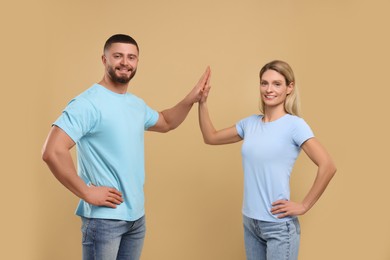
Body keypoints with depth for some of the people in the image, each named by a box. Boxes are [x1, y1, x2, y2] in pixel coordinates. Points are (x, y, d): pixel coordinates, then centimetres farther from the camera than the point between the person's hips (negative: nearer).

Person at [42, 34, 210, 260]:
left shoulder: (138, 104, 10)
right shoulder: (88, 103, -17)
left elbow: (165, 123, 29)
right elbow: (52, 151, -25)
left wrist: (192, 99, 15)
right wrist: (87, 193, -21)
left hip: (137, 215, 8)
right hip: (104, 217, -8)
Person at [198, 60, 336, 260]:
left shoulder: (294, 125, -12)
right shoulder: (250, 123, 6)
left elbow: (328, 166, -19)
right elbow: (210, 137, 15)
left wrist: (304, 206, -15)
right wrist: (202, 102, 3)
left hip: (279, 225, -6)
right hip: (250, 221, 6)